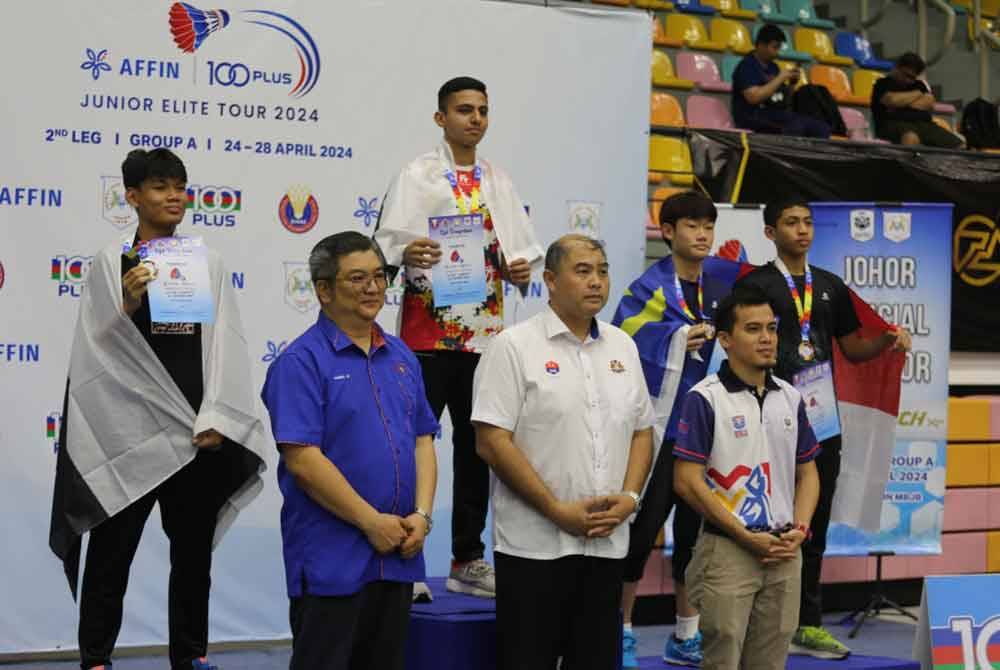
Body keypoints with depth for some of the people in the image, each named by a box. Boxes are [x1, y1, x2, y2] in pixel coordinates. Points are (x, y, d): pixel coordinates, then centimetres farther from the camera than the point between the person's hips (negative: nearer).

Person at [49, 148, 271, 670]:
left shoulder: (208, 263, 8)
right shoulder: (111, 263, 0)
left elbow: (225, 346, 2)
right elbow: (98, 346, -4)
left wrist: (215, 418, -9)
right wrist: (125, 307, -23)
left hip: (197, 430, 3)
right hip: (128, 428, -3)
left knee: (194, 548, 10)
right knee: (113, 548, 1)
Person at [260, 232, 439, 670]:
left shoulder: (401, 356, 12)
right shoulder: (302, 361, -10)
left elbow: (423, 440, 13)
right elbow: (303, 459, -17)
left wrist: (421, 514, -3)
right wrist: (373, 522, -15)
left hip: (399, 556, 7)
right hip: (332, 561, -7)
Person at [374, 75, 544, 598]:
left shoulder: (498, 181, 14)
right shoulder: (418, 176, -1)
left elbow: (524, 247, 16)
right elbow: (386, 241, -10)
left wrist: (523, 267, -6)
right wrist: (406, 252, -32)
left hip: (486, 329, 5)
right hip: (430, 329, -5)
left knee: (476, 446, 10)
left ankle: (467, 559, 19)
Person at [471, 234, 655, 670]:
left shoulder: (622, 347, 12)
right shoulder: (515, 347, -7)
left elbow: (642, 432, 16)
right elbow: (492, 441, -13)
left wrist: (630, 496, -3)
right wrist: (558, 511, -15)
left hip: (607, 543, 5)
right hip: (534, 546, -5)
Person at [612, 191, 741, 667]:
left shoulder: (721, 291, 10)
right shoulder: (649, 288, -7)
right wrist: (680, 337, -22)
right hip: (660, 428, -5)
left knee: (695, 530, 11)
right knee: (643, 527, -1)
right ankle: (622, 630, 11)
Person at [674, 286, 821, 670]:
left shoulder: (790, 399, 10)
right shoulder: (705, 398, -8)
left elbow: (807, 473, 16)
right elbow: (687, 481, -12)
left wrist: (799, 530, -2)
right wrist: (746, 536, -12)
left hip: (784, 553, 5)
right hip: (727, 551, -5)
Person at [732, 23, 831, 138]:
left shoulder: (773, 67, 17)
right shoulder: (747, 66, -5)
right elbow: (754, 97, -21)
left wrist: (791, 84, 4)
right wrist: (780, 79, -13)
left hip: (776, 115, 8)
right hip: (754, 117, -8)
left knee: (822, 128, -11)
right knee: (796, 126, -34)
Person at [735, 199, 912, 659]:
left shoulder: (831, 286, 13)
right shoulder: (754, 285, -2)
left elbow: (853, 348, 17)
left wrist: (889, 341, -2)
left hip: (822, 420, 5)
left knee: (814, 526, 10)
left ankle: (807, 625, 18)